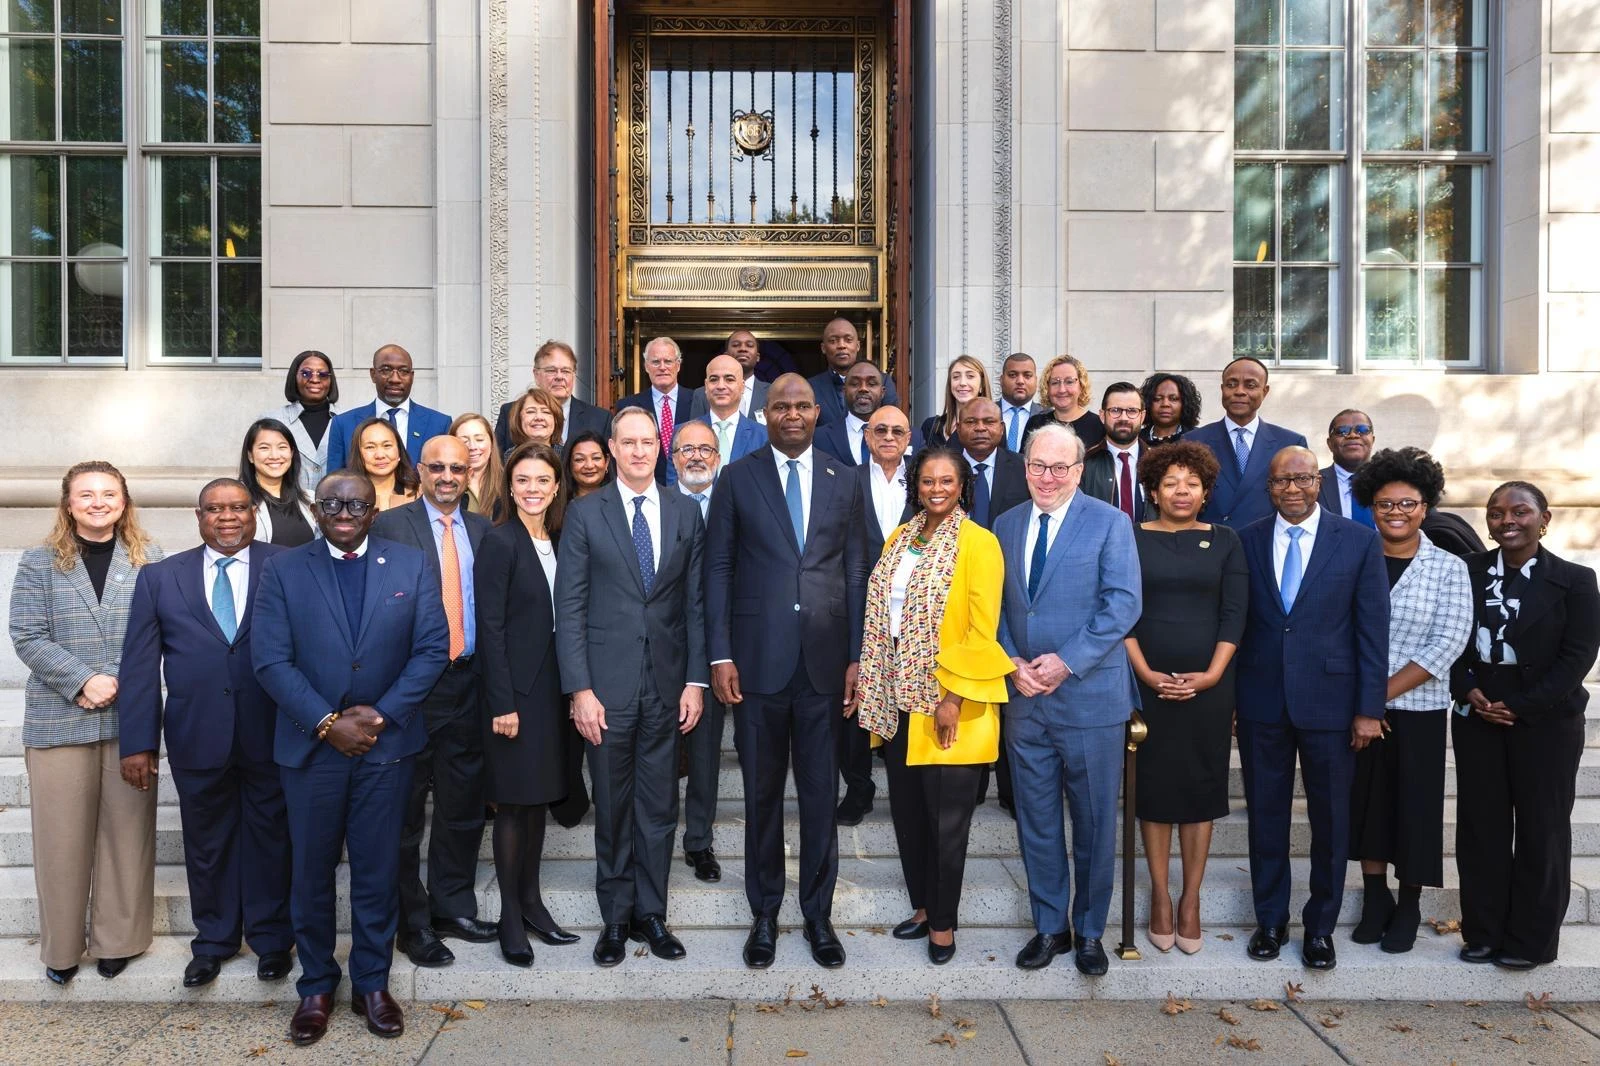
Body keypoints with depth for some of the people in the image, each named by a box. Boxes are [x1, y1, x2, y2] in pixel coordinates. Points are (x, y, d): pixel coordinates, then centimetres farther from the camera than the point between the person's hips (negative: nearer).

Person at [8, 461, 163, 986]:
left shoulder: (149, 560, 4)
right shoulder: (40, 561, 4)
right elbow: (27, 637, -2)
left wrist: (122, 684, -13)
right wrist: (83, 681, -13)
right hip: (59, 719, 0)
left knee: (126, 831, 7)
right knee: (62, 837, 7)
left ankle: (117, 938, 21)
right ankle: (62, 946, 23)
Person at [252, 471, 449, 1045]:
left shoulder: (413, 566, 2)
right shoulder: (282, 569, 1)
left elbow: (433, 648, -3)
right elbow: (271, 658, -6)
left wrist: (381, 714, -11)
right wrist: (327, 722, -14)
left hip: (387, 743, 0)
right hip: (310, 745, 0)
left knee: (378, 870, 9)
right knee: (311, 871, 11)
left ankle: (372, 983, 25)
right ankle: (316, 986, 28)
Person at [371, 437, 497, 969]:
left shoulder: (481, 528, 10)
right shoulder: (391, 525, -2)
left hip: (468, 681, 4)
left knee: (463, 804, 13)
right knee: (407, 809, 7)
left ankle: (454, 907, 28)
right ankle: (412, 922, 20)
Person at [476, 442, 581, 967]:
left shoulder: (557, 542, 9)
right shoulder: (499, 541, -10)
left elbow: (561, 618, 10)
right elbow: (490, 627, -14)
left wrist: (570, 690, 6)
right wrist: (502, 703, -17)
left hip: (551, 687, 7)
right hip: (515, 690, -6)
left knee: (540, 797, 14)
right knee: (513, 802, 2)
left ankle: (531, 900, 26)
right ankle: (510, 915, 15)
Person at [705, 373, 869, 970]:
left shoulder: (843, 482, 8)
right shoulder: (737, 478, 3)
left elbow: (855, 571, 8)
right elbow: (718, 568, 1)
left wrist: (857, 657, 3)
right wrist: (720, 655, -6)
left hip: (825, 661, 2)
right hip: (758, 659, -1)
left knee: (821, 794, 9)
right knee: (762, 793, 10)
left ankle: (818, 914, 26)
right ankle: (764, 915, 26)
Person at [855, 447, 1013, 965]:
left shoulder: (979, 543, -9)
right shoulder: (899, 538, 11)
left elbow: (983, 629, -13)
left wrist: (954, 695, -16)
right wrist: (871, 680, 8)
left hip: (947, 701, -6)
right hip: (899, 696, 6)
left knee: (946, 817, 4)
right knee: (907, 810, 14)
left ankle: (943, 923, 21)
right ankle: (922, 907, 32)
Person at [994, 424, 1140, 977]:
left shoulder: (1109, 523, -4)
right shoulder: (1005, 525, 9)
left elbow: (1122, 604, -12)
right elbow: (995, 606, 10)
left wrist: (1066, 661, -18)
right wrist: (1012, 663, -6)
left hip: (1089, 697, -3)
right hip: (1024, 700, 4)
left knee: (1094, 822, 8)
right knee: (1035, 821, 12)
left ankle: (1089, 931, 26)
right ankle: (1049, 926, 28)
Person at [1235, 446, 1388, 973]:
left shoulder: (1359, 541, -2)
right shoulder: (1247, 540, 3)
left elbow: (1373, 629, -3)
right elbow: (1235, 622, 4)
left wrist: (1369, 708, -6)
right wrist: (1225, 696, 1)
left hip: (1329, 702, -1)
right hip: (1261, 702, 1)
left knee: (1330, 819, 9)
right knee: (1266, 814, 11)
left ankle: (1320, 926, 27)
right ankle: (1270, 920, 27)